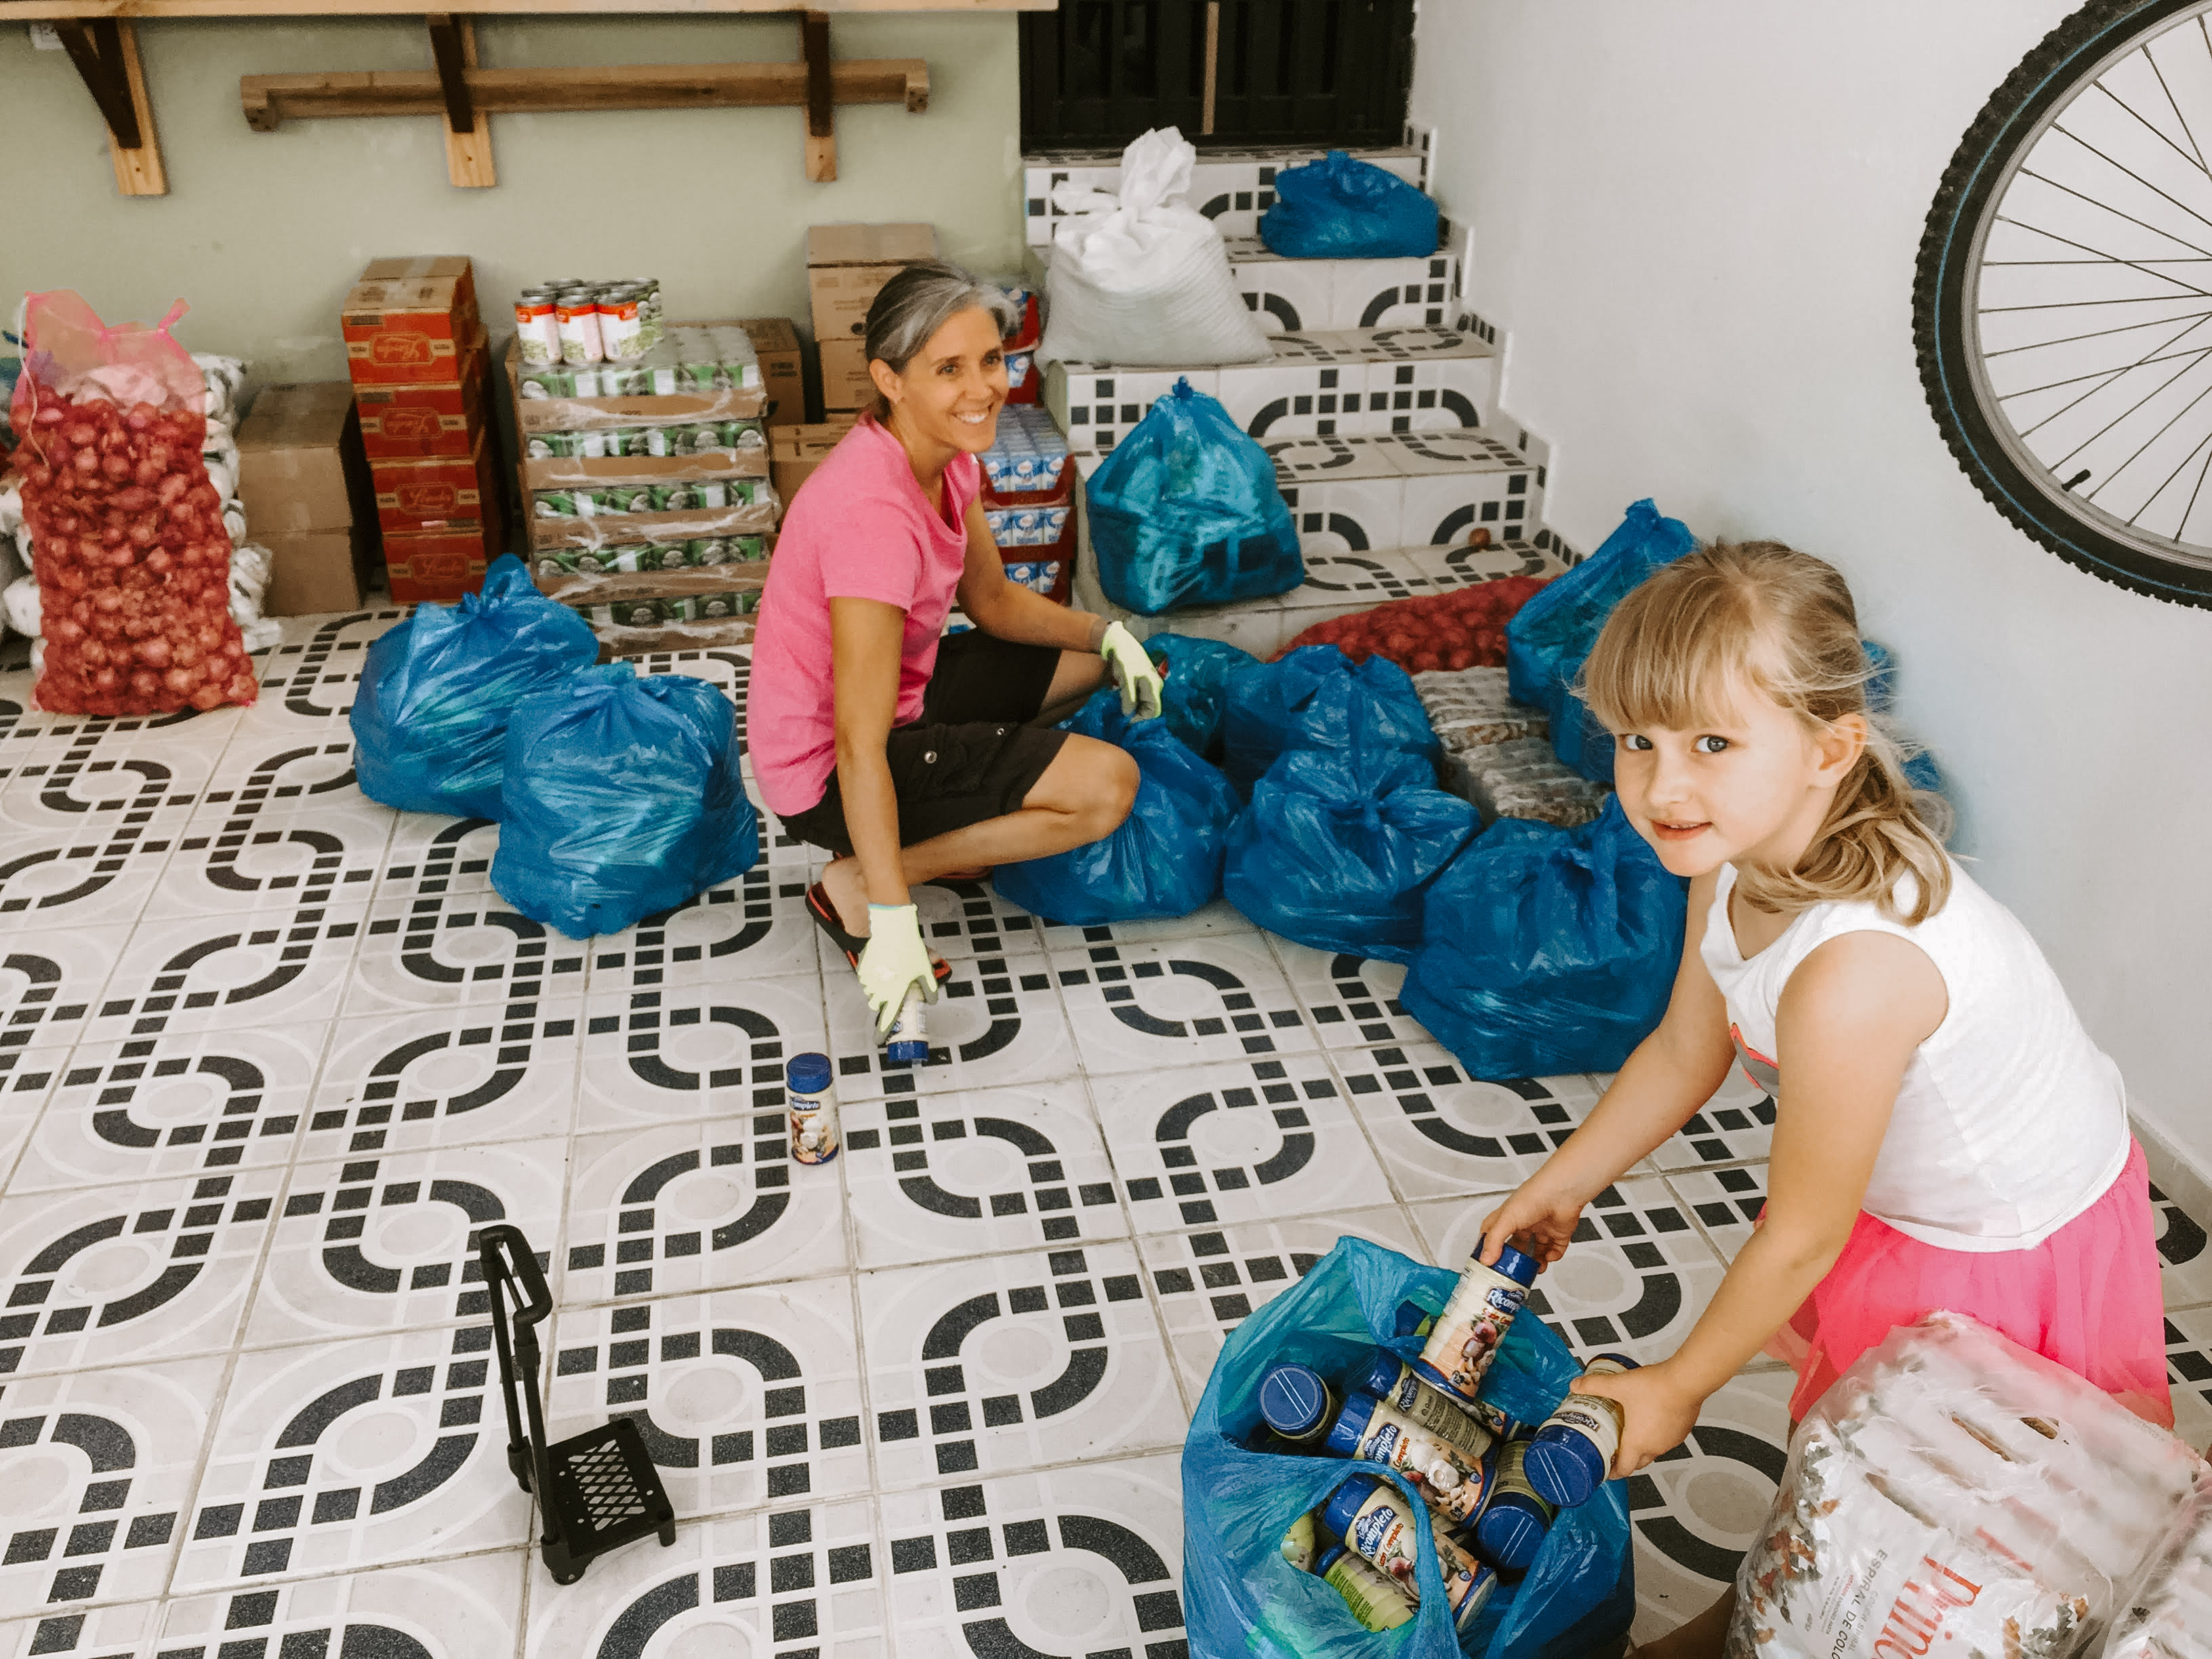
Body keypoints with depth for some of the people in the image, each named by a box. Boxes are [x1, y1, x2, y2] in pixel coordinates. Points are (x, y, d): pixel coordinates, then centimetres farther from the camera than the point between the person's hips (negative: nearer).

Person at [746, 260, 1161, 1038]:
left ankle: (961, 825, 14)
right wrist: (892, 920, -31)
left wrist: (1106, 635, -5)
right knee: (1106, 784, -18)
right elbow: (859, 746, -32)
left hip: (897, 691, 9)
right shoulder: (874, 510, -32)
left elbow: (994, 601, 11)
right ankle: (855, 885, -7)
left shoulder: (947, 456, -5)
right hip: (827, 771, -9)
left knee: (1096, 658, 16)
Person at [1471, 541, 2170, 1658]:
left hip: (2011, 1249, -7)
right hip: (1895, 1195, 7)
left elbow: (1802, 1237, -27)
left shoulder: (1851, 971, -42)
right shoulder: (1737, 861, -17)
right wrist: (1562, 1184, 10)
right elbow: (1684, 1052, 2)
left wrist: (1675, 1391, -13)